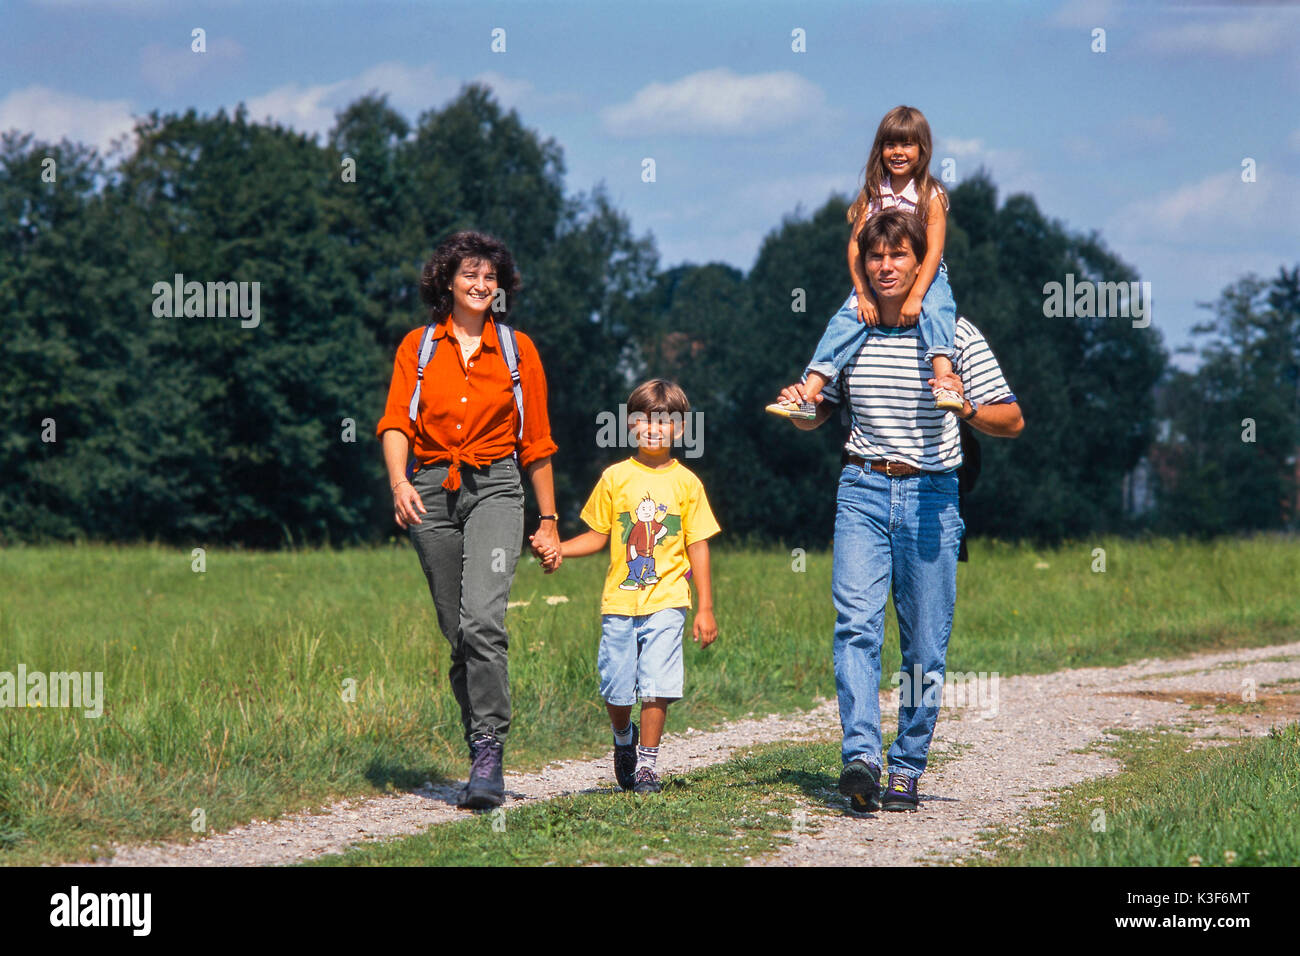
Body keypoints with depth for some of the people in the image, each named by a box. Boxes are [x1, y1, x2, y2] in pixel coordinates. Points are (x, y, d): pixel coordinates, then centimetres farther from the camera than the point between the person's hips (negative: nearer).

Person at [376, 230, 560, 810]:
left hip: (494, 487, -2)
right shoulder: (418, 347, 10)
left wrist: (549, 520, 11)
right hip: (432, 490, 2)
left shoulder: (517, 349, 9)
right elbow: (395, 421, -2)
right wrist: (399, 482, -20)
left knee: (482, 618, -22)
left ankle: (489, 752, -19)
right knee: (456, 631, 4)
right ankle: (484, 759, 15)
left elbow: (536, 441, 12)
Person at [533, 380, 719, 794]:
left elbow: (698, 547, 5)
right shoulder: (615, 478, 5)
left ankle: (647, 761, 3)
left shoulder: (686, 483, 3)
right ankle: (623, 739, 33)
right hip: (620, 600, 1)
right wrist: (558, 550, -7)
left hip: (666, 602, -1)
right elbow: (598, 536, 10)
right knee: (616, 689, 3)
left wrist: (705, 608, 2)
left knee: (656, 685, -9)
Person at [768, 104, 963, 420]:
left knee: (935, 309, -33)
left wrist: (915, 297, -26)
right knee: (845, 321, -17)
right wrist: (863, 295, -14)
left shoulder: (931, 196, -8)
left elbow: (934, 251, -15)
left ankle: (944, 384, -49)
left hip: (924, 276, -3)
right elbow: (856, 245, -2)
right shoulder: (872, 194, 2)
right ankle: (808, 396, -23)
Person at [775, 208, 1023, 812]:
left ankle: (907, 769, 10)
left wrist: (966, 409, -22)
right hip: (863, 491, 1)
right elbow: (816, 416, 21)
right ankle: (860, 756, -26)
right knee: (856, 620, -17)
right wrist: (799, 405, -3)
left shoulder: (955, 335, 0)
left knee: (925, 643, 0)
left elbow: (1012, 421, -2)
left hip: (931, 495, -1)